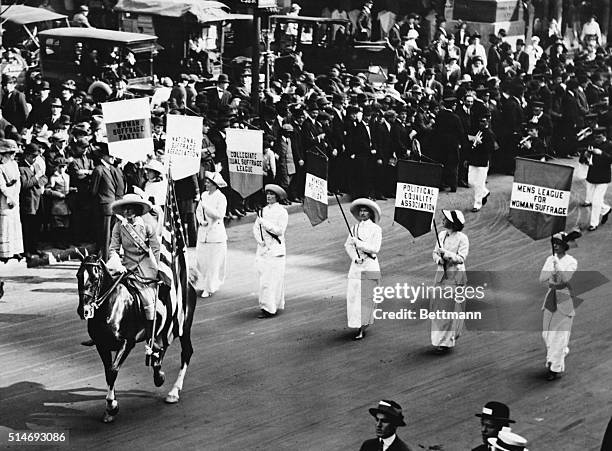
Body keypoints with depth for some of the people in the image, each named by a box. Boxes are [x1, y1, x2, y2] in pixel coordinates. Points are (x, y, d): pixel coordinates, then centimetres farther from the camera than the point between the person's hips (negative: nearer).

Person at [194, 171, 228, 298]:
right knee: (201, 260, 4)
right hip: (203, 231, 6)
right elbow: (198, 210, 15)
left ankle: (210, 288, 6)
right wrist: (201, 220, -4)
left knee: (213, 262, -1)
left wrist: (206, 206, -20)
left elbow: (219, 214, -18)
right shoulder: (204, 195, 9)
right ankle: (202, 285, 11)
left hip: (216, 233, -6)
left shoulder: (221, 198, -10)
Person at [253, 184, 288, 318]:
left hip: (275, 250, -7)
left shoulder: (282, 212, -6)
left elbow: (279, 230, -15)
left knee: (271, 279, -9)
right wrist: (260, 240, -5)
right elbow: (256, 227, 12)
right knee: (263, 276, 8)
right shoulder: (264, 210, 13)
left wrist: (264, 222, -17)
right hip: (263, 249, 7)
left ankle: (270, 308, -8)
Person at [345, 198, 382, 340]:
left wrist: (358, 243, -15)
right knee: (353, 295, -1)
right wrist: (355, 258, -10)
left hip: (370, 266, -4)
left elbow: (375, 249, -10)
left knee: (366, 297, -4)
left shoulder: (376, 229, -3)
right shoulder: (355, 228, 11)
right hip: (356, 265, 4)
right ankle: (360, 324, 13)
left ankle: (362, 330, -2)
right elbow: (347, 245, 6)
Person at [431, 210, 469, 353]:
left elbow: (461, 258, -15)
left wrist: (447, 254, -25)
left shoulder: (462, 238, -9)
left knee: (451, 307, -4)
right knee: (437, 305, 6)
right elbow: (435, 253, 13)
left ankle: (447, 342, 0)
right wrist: (439, 259, -8)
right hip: (441, 274, 6)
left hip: (455, 276, -6)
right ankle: (440, 337, 20)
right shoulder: (441, 235, 10)